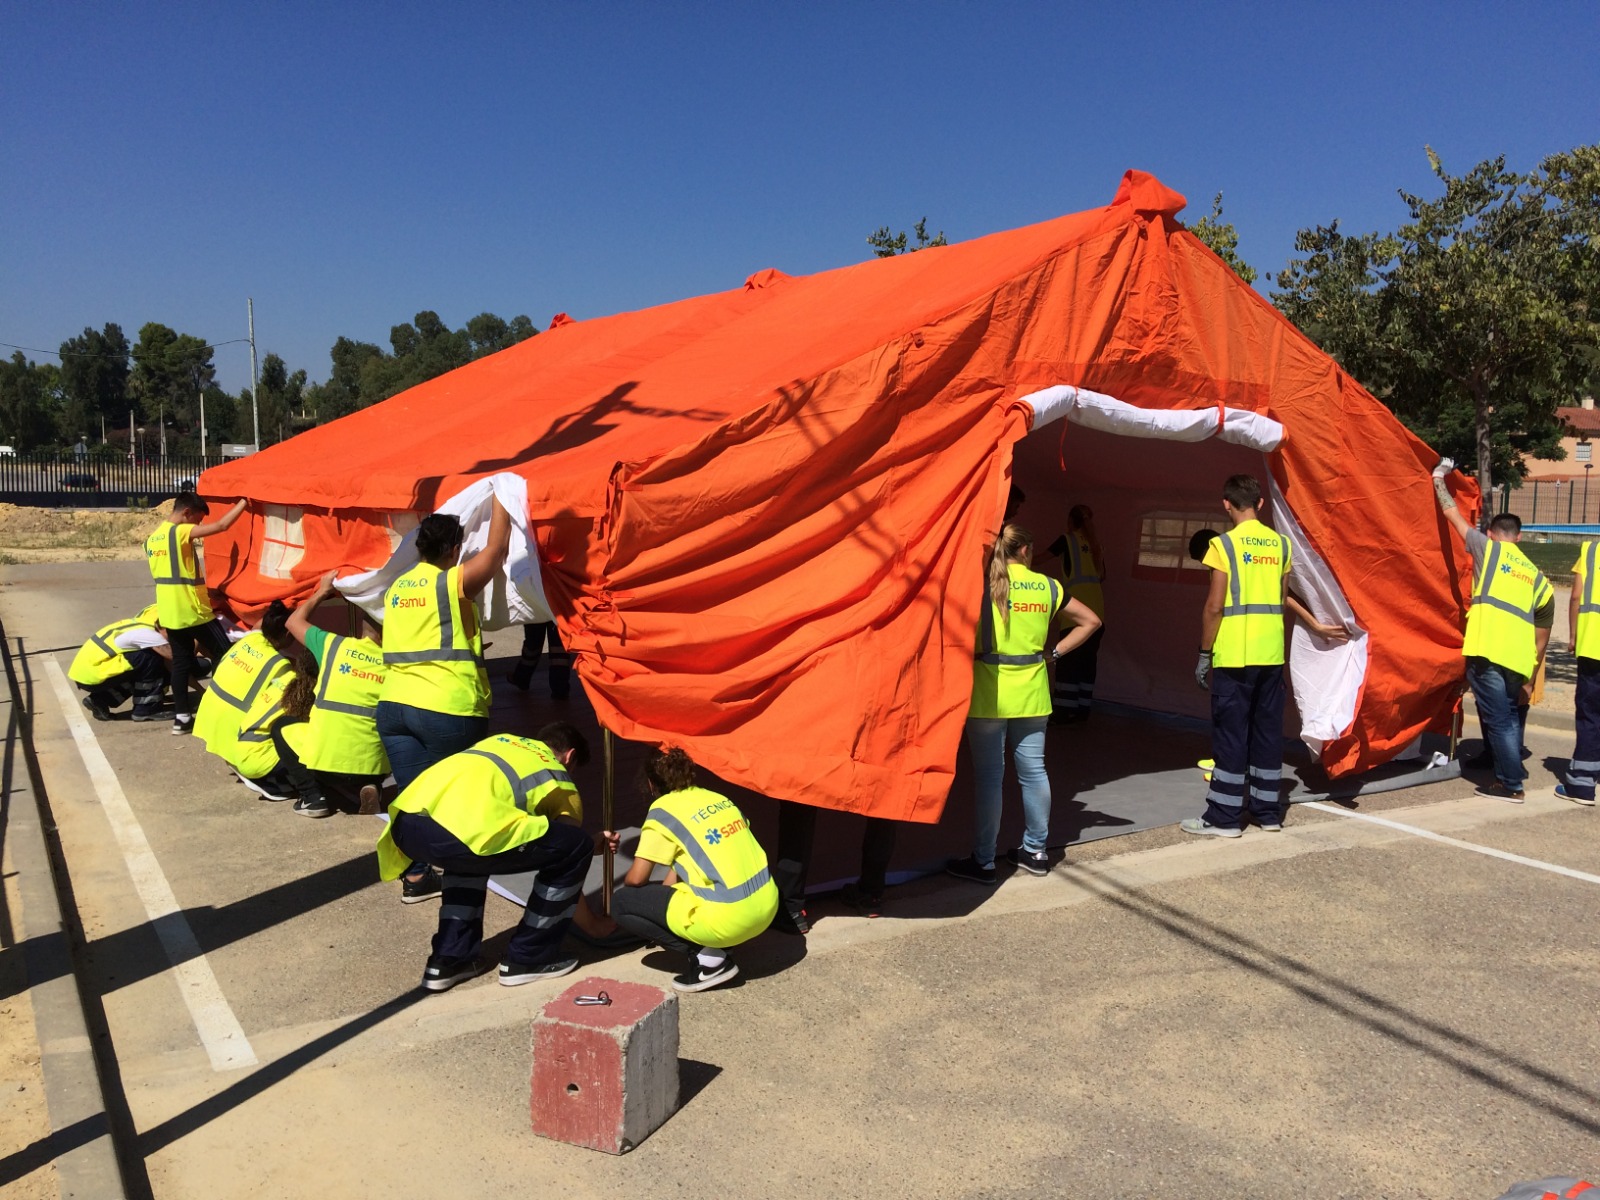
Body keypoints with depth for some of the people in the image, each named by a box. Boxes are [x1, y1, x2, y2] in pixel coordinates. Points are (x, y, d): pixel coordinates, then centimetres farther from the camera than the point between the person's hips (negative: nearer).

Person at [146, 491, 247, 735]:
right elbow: (221, 525, -21)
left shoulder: (152, 538, 12)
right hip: (193, 610, -8)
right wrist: (243, 503, -10)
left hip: (169, 612, 8)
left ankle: (181, 716, 12)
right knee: (223, 654, 3)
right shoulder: (182, 532, -14)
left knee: (181, 661, 12)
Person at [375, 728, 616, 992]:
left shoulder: (503, 740, 37)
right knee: (576, 849, 11)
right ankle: (526, 958, 20)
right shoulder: (559, 782, 23)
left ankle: (449, 960, 29)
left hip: (404, 824, 7)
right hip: (459, 832, -7)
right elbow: (567, 853, 29)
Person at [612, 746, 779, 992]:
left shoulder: (663, 809, -3)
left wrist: (622, 887, 20)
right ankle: (715, 947, 13)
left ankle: (705, 958, -1)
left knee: (621, 903, 5)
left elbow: (636, 878, -2)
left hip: (729, 919, -8)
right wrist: (663, 891, 35)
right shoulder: (719, 799, 16)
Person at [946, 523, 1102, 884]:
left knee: (988, 776, 1)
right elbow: (1090, 620, 12)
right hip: (1032, 692, 4)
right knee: (1034, 770, 13)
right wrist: (1054, 652, 10)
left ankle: (983, 862, 6)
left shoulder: (982, 583, -5)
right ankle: (1036, 851, 24)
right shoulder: (1046, 586, 6)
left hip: (989, 692, -3)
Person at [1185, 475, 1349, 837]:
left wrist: (1204, 655, -4)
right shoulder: (1281, 544, 7)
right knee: (1268, 731, 13)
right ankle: (1268, 810, 21)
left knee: (1230, 734, 0)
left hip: (1234, 656, -5)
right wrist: (1316, 625, 27)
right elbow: (1284, 598, 12)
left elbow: (1215, 607, -11)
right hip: (1271, 654, 5)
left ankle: (1224, 817, 4)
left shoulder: (1224, 544, -9)